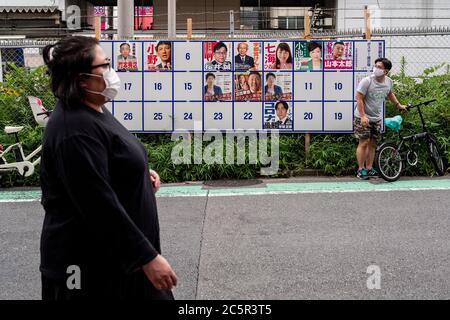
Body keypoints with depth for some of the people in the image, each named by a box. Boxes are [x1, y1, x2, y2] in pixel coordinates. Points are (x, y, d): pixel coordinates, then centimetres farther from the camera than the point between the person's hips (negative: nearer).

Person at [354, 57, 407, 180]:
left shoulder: (388, 82, 2)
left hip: (377, 118, 6)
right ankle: (361, 169, -1)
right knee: (364, 142, -8)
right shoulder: (367, 81, -17)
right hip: (363, 117, -6)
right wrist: (363, 116, -23)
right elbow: (359, 98, -16)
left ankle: (369, 168, 16)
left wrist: (398, 105, 24)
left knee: (372, 144, 9)